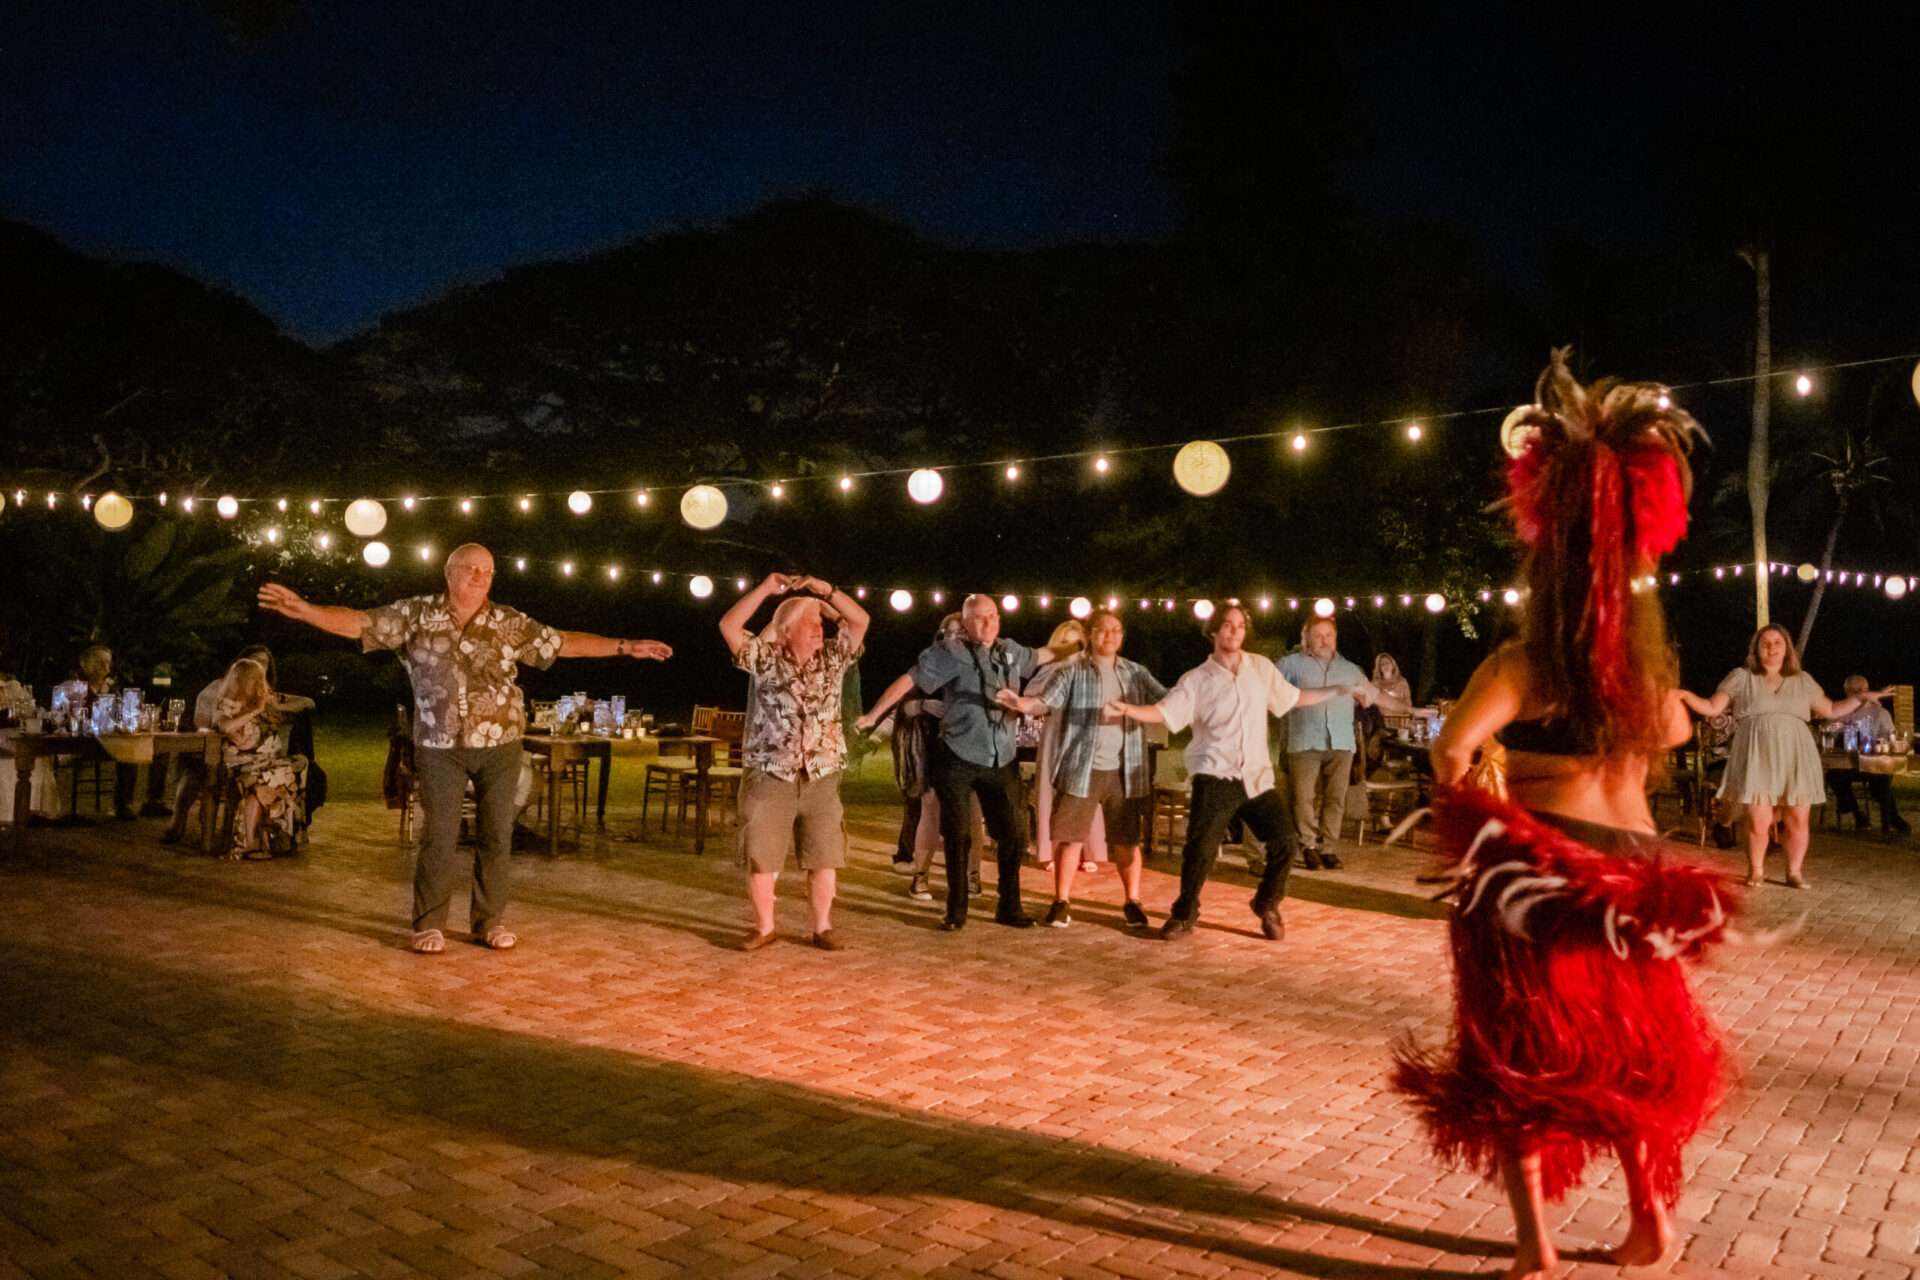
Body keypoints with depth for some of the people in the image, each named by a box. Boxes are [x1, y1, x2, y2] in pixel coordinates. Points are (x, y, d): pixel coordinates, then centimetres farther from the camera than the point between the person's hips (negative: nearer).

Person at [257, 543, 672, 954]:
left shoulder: (509, 622, 2)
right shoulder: (415, 614, -2)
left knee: (497, 835, 6)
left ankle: (490, 921, 19)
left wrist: (625, 647, 1)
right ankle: (429, 924, 14)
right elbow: (357, 622, -8)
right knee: (439, 836, 1)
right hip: (440, 746, -1)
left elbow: (564, 642, 5)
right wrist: (303, 610, -23)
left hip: (500, 746, 2)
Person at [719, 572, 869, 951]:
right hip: (768, 778, -2)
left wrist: (825, 589, -12)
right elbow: (729, 626, -14)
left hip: (821, 779, 2)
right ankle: (764, 927, 19)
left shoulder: (832, 658, 6)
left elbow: (860, 620, -3)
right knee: (760, 858, 4)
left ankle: (823, 928, 20)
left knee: (824, 858, 6)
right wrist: (766, 588, -16)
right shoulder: (765, 658, -1)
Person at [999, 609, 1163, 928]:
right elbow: (1045, 701, -14)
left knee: (1127, 839, 9)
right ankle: (1062, 902, 12)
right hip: (1081, 770, -3)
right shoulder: (1071, 671, -2)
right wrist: (1022, 704, -36)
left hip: (1123, 771, 3)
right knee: (1070, 837, 2)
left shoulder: (1136, 673, 9)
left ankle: (1133, 902, 21)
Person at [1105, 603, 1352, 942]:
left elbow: (1292, 698, 20)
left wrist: (1337, 691, 19)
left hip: (1258, 776, 3)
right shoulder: (1197, 679, -1)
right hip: (1215, 777, -3)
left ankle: (1267, 906, 22)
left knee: (1285, 841, -2)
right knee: (1200, 849, -9)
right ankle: (1184, 914, 11)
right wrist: (1127, 708, -26)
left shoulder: (1262, 668, 9)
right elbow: (1163, 712, -9)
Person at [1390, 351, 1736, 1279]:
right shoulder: (1647, 663, 2)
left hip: (1534, 873, -5)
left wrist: (1470, 818, -12)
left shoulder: (1523, 662, -14)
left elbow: (1452, 752, -29)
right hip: (1628, 871, 5)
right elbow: (1675, 730, 25)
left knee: (1517, 1062, 8)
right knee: (1626, 1053, 24)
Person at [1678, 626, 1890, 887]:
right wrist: (1686, 696, -12)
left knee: (1797, 820, 1)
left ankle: (1795, 872, 17)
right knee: (1758, 822, -6)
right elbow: (1712, 708, 4)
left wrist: (1863, 698, 13)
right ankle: (1756, 871, 11)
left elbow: (1831, 710, 22)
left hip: (1795, 760, 2)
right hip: (1758, 761, -2)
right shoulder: (1741, 677, 8)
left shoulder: (1802, 680, 15)